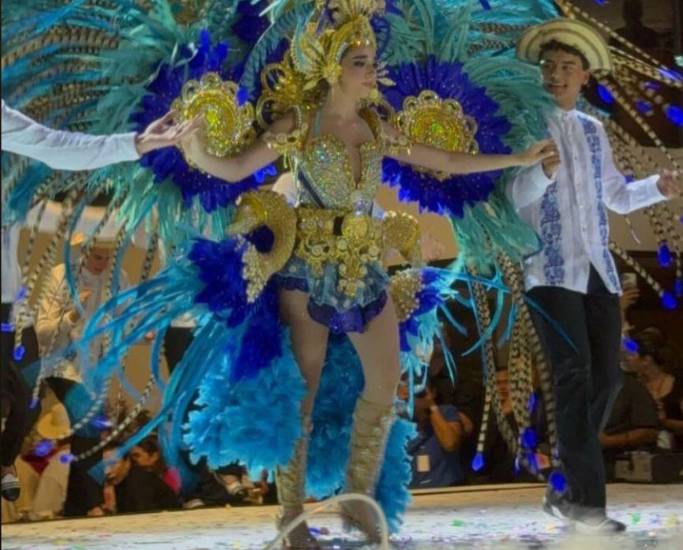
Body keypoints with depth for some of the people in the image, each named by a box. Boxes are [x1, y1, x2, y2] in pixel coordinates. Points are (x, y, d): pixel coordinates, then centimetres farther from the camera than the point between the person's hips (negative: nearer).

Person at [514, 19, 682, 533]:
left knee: (606, 379, 6)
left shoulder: (593, 130, 16)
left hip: (598, 269, 6)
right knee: (576, 378, -13)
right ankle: (586, 499, -11)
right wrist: (543, 171, -31)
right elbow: (510, 199, -12)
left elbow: (617, 196, 20)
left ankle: (573, 487, 18)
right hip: (551, 271, -6)